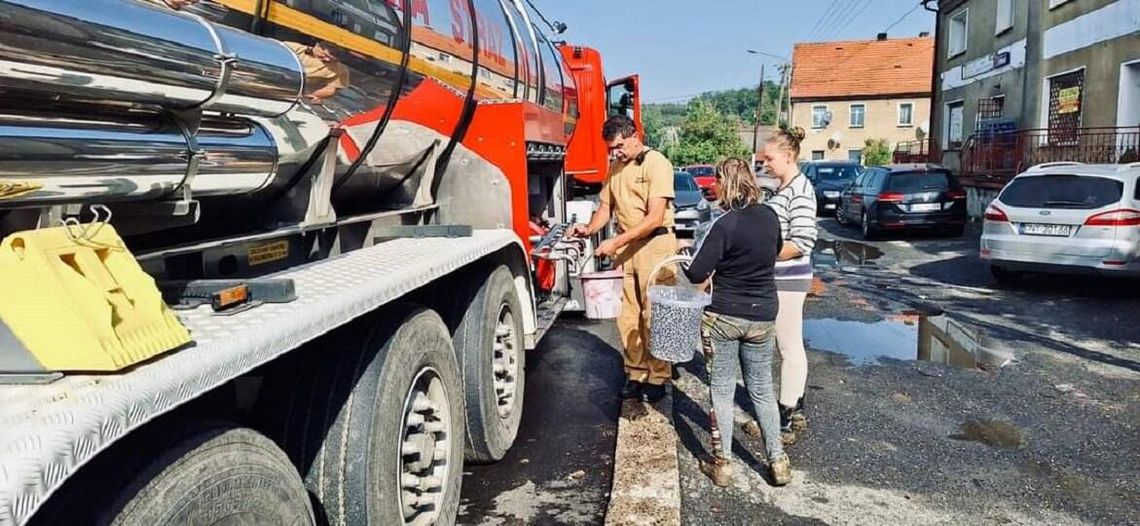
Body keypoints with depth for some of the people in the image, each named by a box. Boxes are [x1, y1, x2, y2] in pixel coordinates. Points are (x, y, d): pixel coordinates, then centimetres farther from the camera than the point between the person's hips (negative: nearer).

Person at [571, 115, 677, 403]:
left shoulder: (656, 163, -10)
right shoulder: (615, 168, 12)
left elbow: (655, 217, -17)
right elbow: (606, 207, 16)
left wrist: (616, 242, -20)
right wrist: (589, 229, -6)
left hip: (655, 244, -6)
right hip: (625, 247, 6)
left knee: (653, 317, -1)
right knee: (627, 315, 7)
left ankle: (657, 378, 10)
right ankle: (635, 374, 18)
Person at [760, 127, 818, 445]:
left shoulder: (800, 190, -16)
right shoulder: (784, 188, 12)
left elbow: (801, 244, -22)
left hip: (788, 280, -10)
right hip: (781, 278, 10)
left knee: (790, 348, -1)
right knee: (790, 347, 16)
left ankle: (786, 421, 7)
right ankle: (795, 412, 27)